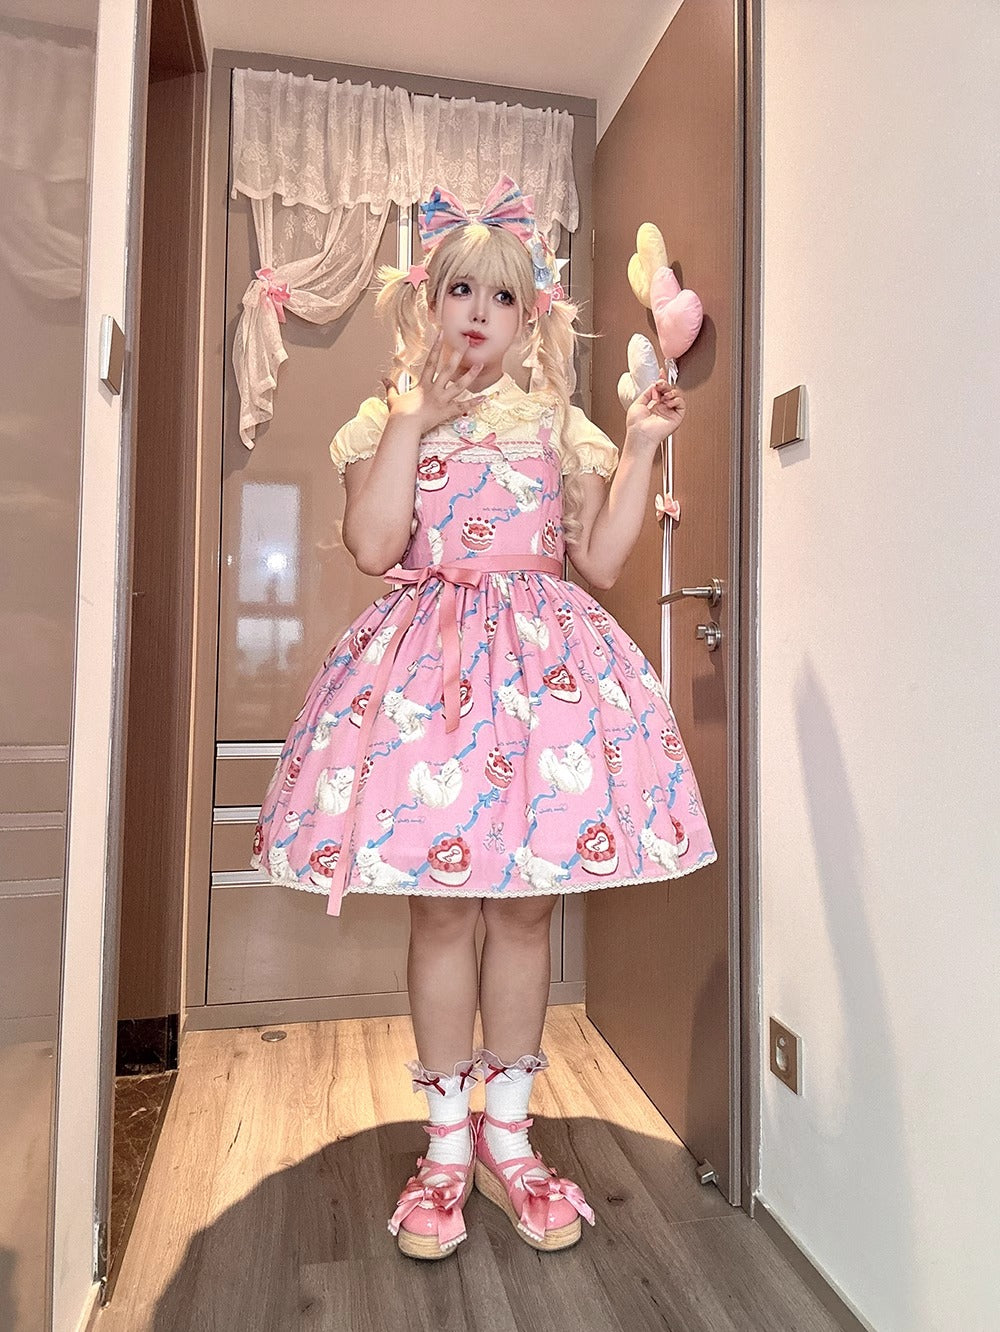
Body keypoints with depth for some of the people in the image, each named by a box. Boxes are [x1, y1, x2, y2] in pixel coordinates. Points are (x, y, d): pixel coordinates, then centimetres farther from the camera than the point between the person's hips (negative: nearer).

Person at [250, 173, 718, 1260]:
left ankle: (507, 1137, 26)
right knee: (442, 911, 3)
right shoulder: (389, 418, 8)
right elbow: (373, 545, -10)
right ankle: (447, 1142, 24)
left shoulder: (557, 424, 13)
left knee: (523, 910, 6)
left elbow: (601, 559, 7)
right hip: (431, 662, -1)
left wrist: (639, 450, 2)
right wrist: (416, 416, -8)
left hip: (543, 661, 2)